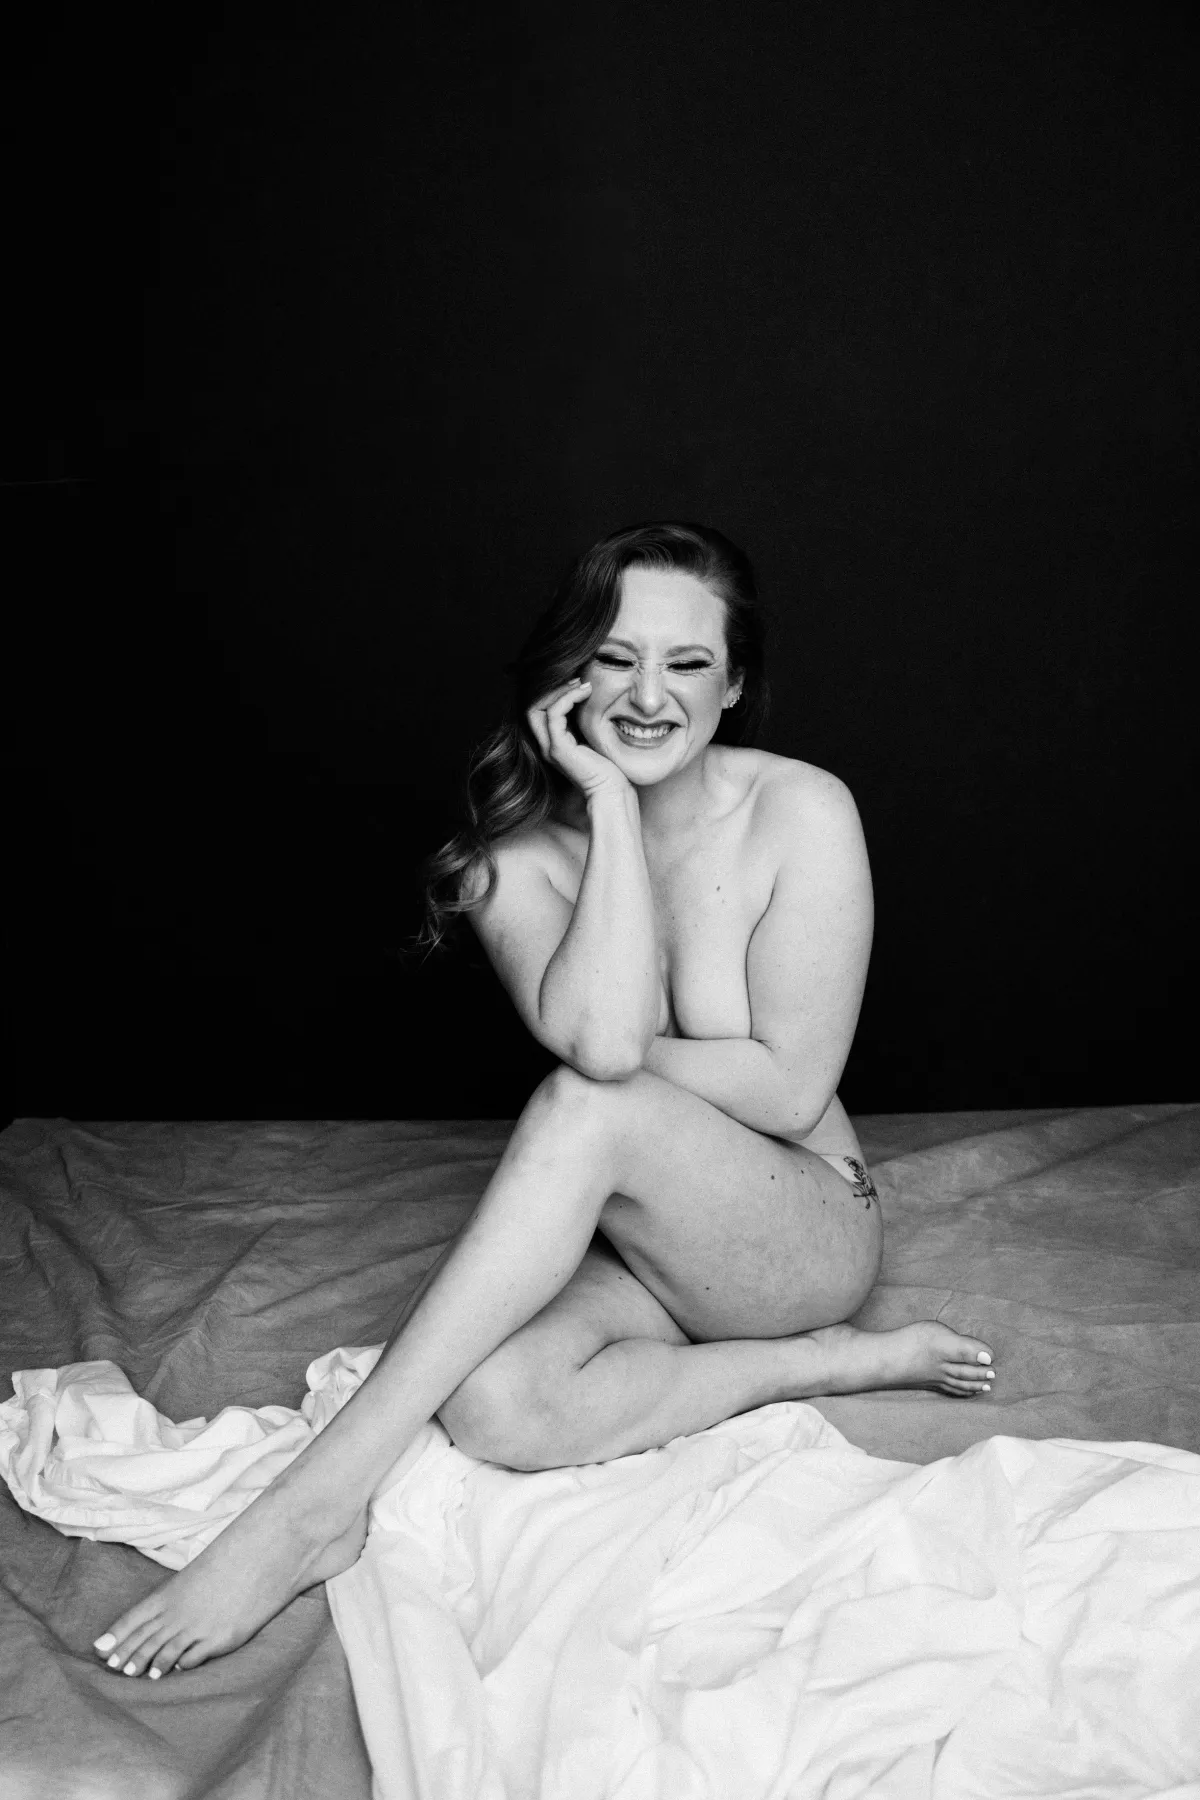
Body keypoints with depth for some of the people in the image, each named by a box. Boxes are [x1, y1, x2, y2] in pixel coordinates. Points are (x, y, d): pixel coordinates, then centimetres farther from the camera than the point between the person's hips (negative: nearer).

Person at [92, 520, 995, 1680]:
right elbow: (597, 1033, -27)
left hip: (801, 1230, -3)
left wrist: (606, 1059, -13)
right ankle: (832, 1365, -10)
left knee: (591, 1106, -33)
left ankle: (317, 1501, -29)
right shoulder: (519, 850, -6)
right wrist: (611, 803, -22)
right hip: (626, 1232, 3)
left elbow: (791, 1088, -14)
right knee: (487, 1405, -29)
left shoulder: (801, 816, -12)